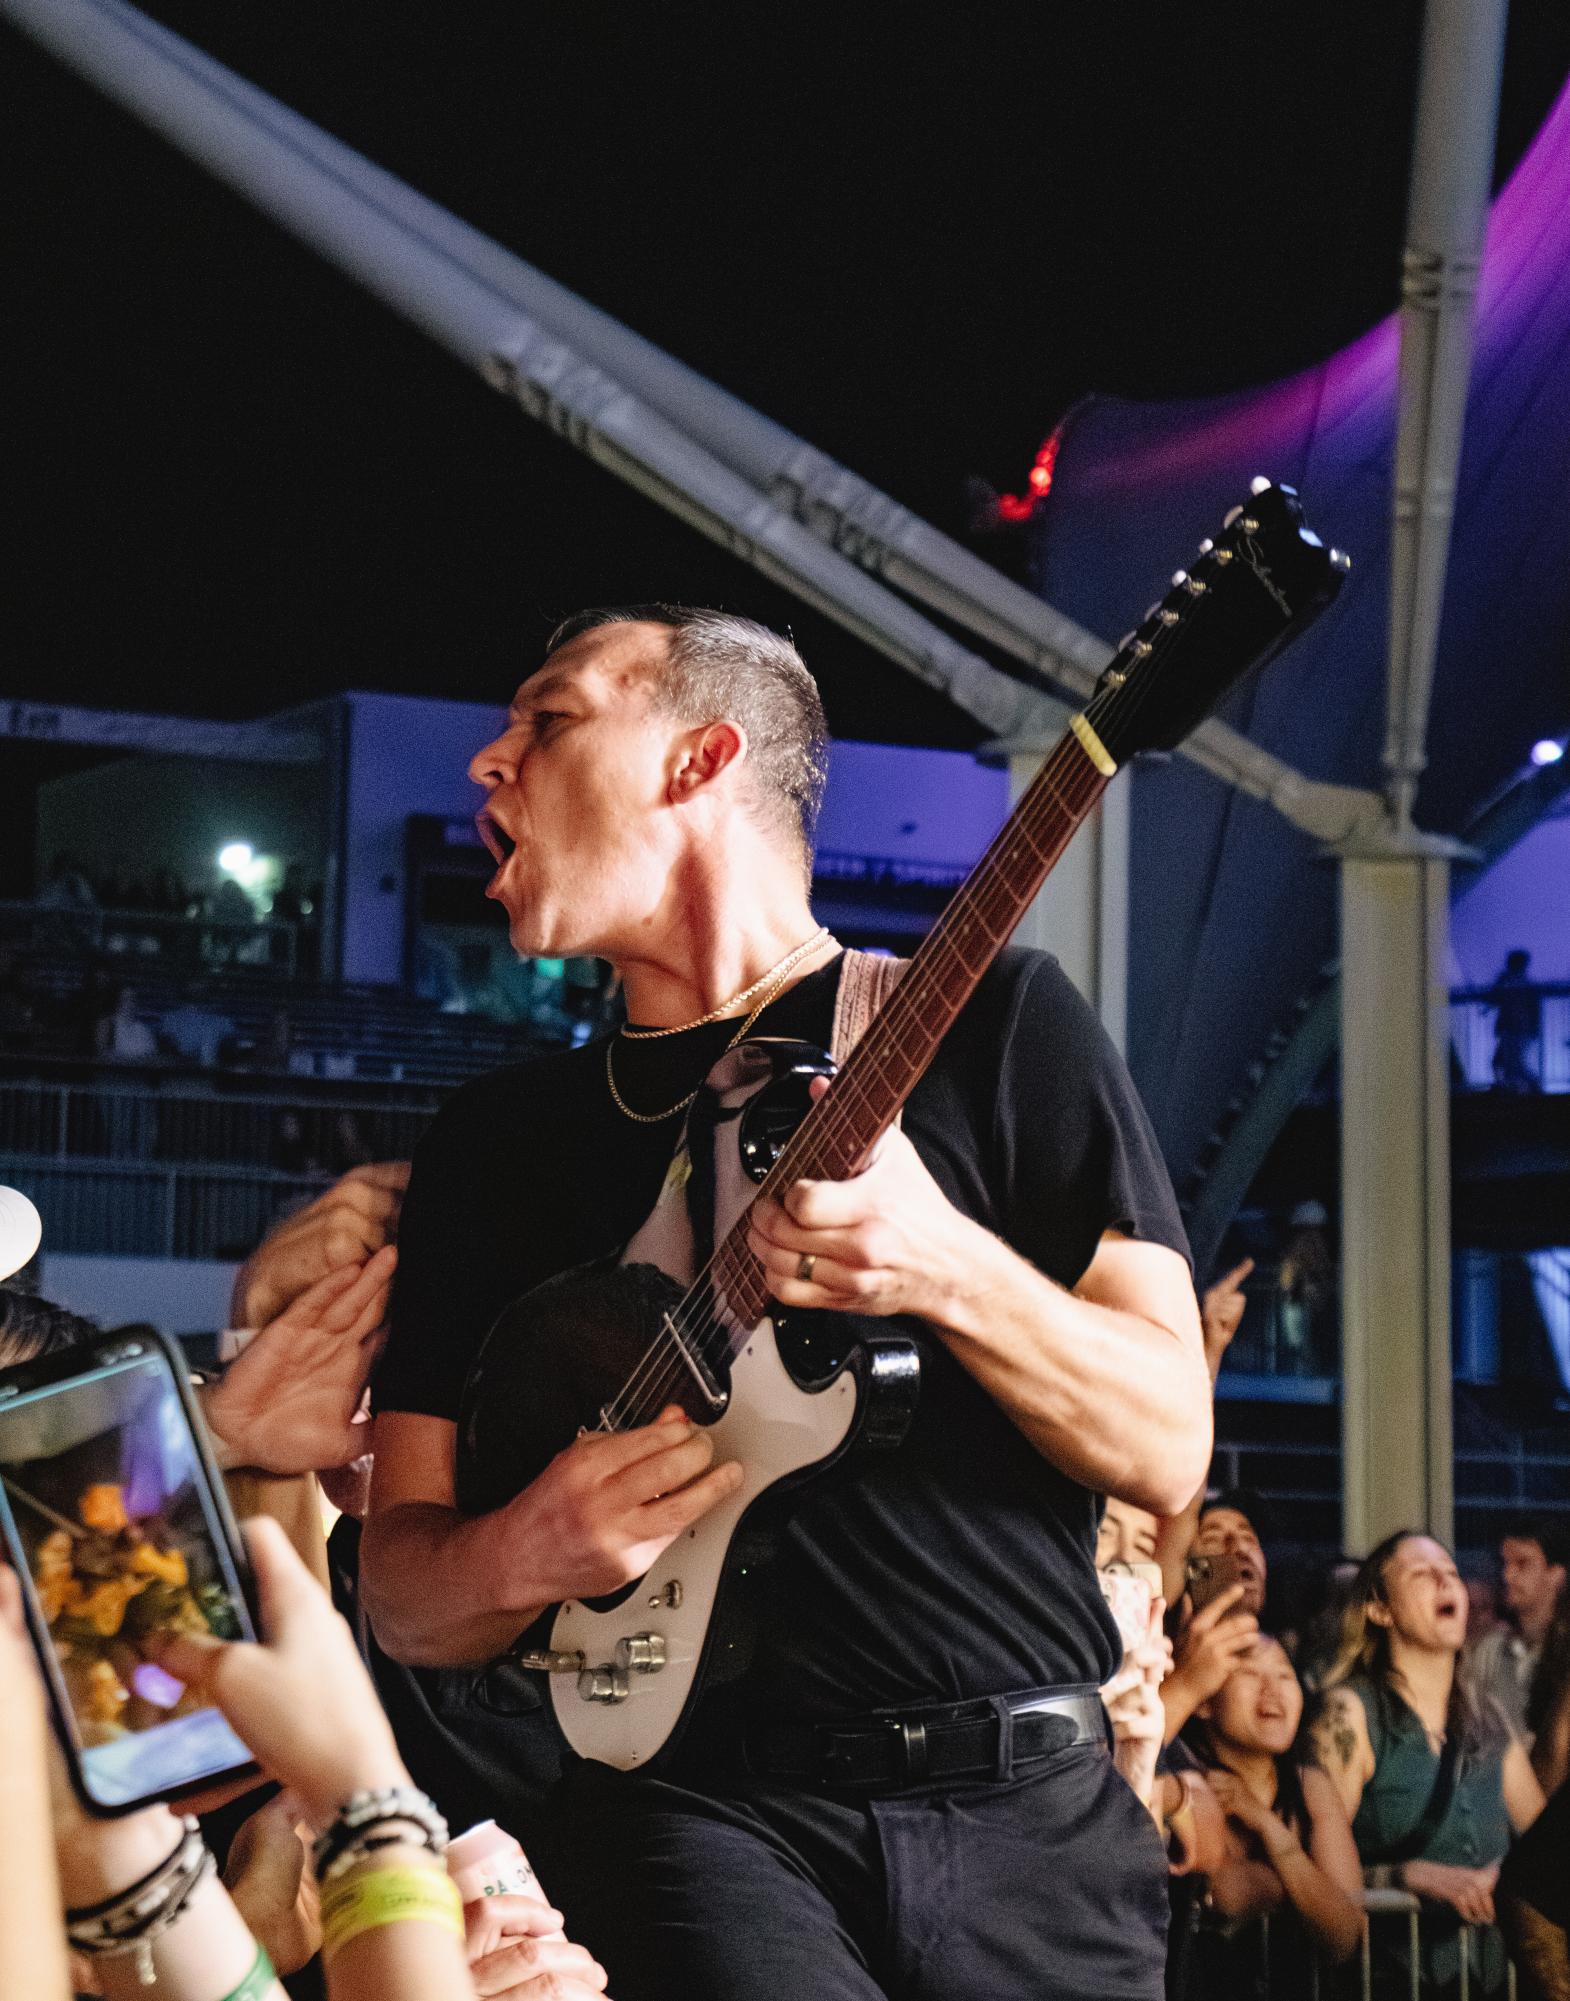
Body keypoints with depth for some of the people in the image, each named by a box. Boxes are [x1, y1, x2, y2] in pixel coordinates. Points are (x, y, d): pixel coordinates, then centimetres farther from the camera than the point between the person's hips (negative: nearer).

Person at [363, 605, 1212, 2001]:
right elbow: (401, 1593, 11)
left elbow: (1168, 1450, -2)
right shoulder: (496, 1138, 13)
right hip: (703, 1816, 0)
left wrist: (945, 1270, -20)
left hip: (1034, 1822, 0)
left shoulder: (994, 1021, 5)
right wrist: (518, 1558, -13)